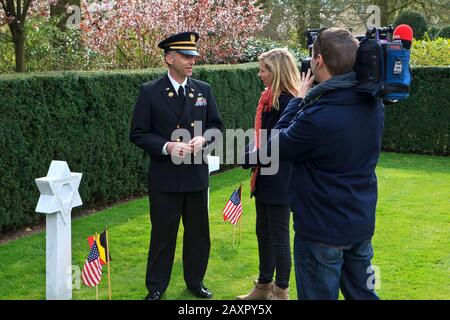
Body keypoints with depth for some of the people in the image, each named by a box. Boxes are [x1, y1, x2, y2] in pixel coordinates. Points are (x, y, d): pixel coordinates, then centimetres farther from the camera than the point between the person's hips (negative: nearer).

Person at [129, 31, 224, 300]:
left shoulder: (204, 90, 4)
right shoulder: (150, 92, -6)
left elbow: (216, 125, 10)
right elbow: (138, 134, -6)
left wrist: (202, 139, -11)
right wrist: (167, 146, -20)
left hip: (197, 174, 3)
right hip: (165, 177, -3)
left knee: (199, 233, 14)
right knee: (163, 234, 7)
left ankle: (195, 281, 32)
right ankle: (156, 288, 22)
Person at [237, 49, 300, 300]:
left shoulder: (287, 102, -19)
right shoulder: (269, 98, 9)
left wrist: (247, 159, -14)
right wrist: (252, 159, 0)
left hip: (279, 180, -9)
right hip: (265, 177, 9)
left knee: (279, 237, 3)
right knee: (263, 233, 18)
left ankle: (281, 291, 18)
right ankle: (264, 286, 32)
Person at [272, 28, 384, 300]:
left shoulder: (317, 116, -28)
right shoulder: (373, 104, -4)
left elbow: (278, 145, -9)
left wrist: (300, 99, -1)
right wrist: (309, 101, 3)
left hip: (323, 230, -7)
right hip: (363, 223, 7)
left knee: (319, 295, 8)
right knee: (363, 295, 21)